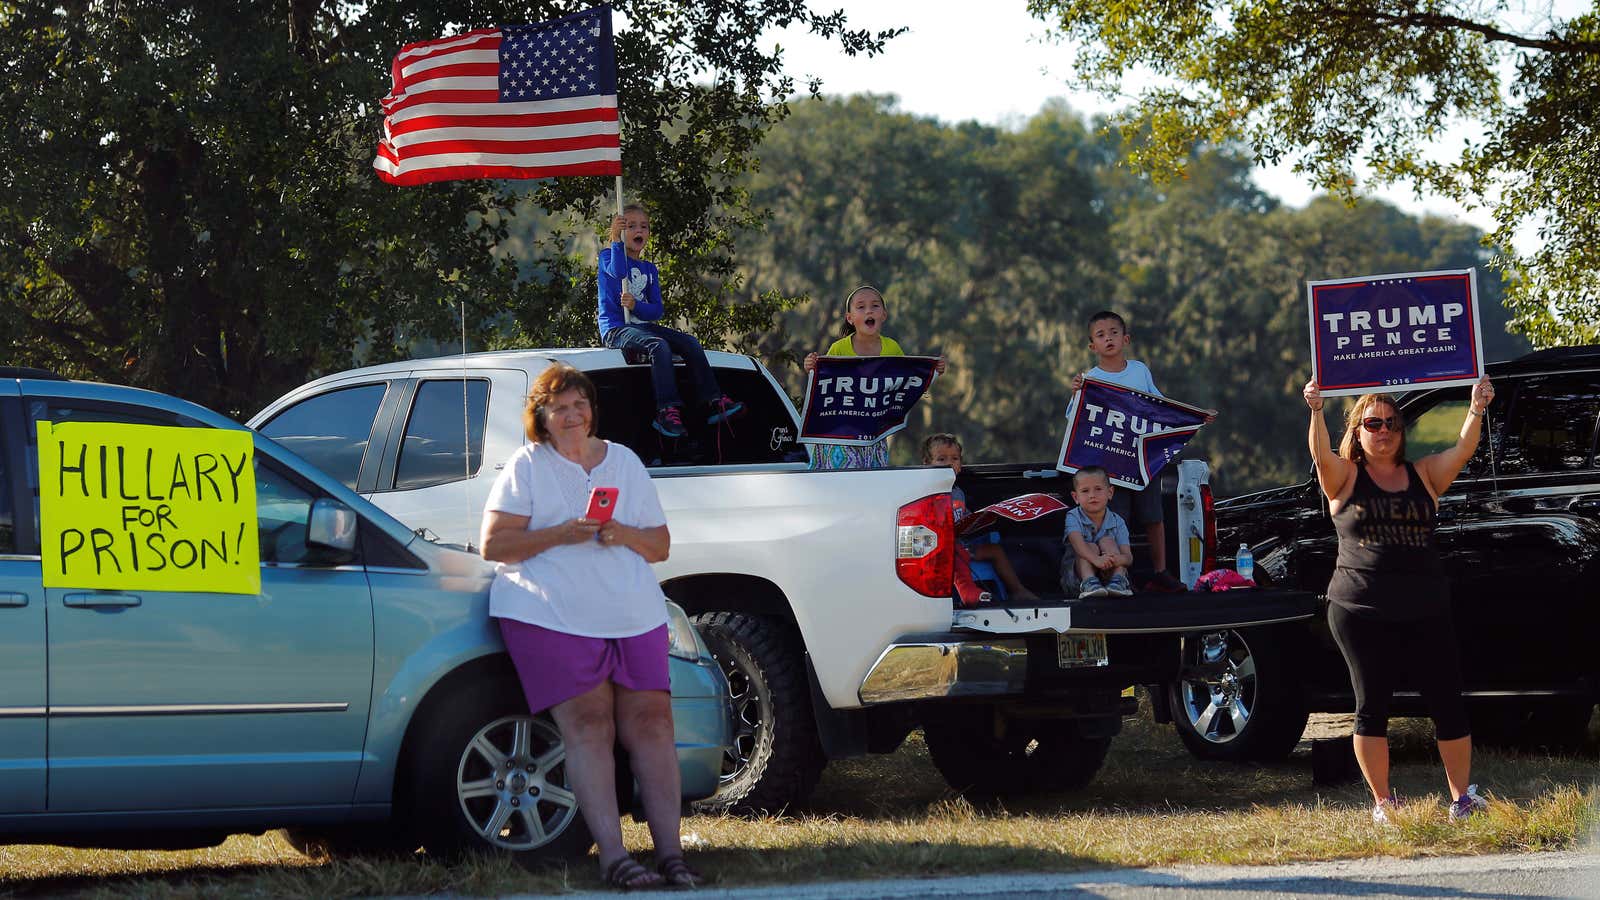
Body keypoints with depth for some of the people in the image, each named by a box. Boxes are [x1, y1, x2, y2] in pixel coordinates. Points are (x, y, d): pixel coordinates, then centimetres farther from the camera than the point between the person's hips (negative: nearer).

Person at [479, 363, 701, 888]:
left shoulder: (624, 463, 18)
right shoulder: (527, 467, 7)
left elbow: (660, 545, 18)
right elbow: (493, 545, -1)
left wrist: (623, 535, -5)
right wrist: (561, 534, -13)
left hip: (635, 617, 4)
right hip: (552, 618, -4)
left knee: (651, 724, -4)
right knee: (587, 727, -13)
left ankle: (670, 852, -3)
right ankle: (613, 857, -17)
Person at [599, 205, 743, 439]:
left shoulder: (649, 269, 19)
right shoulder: (607, 256, 4)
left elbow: (657, 309, 7)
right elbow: (619, 272, -22)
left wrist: (635, 306, -12)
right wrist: (616, 240, -21)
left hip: (643, 326, 7)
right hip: (616, 329, -7)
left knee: (690, 342, -12)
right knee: (658, 346, -33)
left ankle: (713, 402, -16)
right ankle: (667, 410, -41)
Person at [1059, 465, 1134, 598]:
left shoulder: (1117, 522, 2)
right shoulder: (1073, 517, -4)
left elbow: (1128, 557, -9)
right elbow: (1077, 542, -26)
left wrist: (1118, 559, -38)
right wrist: (1096, 559, -47)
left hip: (1108, 572, 1)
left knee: (1107, 541, -17)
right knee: (1090, 547, -23)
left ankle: (1117, 581, -36)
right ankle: (1089, 583, -47)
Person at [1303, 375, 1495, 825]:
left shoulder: (1423, 476, 11)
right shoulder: (1345, 478, 4)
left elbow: (1463, 450, -3)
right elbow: (1321, 454, -15)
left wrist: (1477, 410, -21)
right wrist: (1316, 412, -33)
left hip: (1425, 613, 2)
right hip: (1362, 614, -2)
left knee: (1448, 704, 1)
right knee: (1372, 708, 1)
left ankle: (1462, 797, 9)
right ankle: (1382, 802, 9)